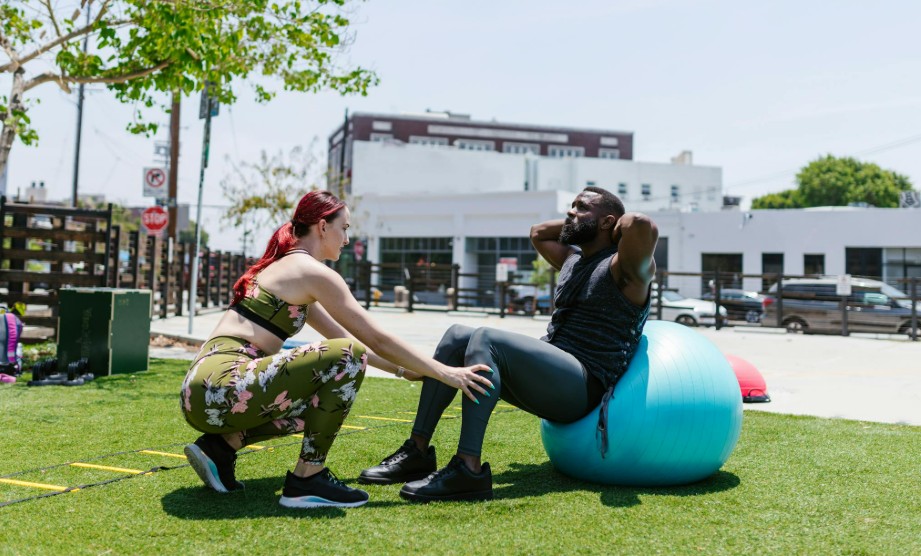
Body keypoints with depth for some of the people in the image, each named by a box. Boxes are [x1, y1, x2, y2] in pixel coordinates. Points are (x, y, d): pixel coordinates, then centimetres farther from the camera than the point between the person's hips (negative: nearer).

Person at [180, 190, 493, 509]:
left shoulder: (284, 266, 22)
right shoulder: (314, 272, -6)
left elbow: (341, 336, 27)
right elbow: (377, 340, -5)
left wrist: (403, 370, 26)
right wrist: (444, 373, 3)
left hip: (201, 391, 10)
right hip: (220, 389, -10)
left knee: (329, 402, 24)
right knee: (347, 356, -16)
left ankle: (222, 444, 12)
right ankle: (307, 479, -8)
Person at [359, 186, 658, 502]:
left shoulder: (623, 267, -3)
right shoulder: (573, 259, 22)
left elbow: (642, 224, -25)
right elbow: (538, 233, 39)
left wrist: (618, 227, -3)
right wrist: (575, 223, 27)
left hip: (583, 388, -9)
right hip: (547, 375, 9)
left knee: (485, 340, -28)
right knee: (458, 336, -4)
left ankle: (468, 470, -37)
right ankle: (417, 452, -9)